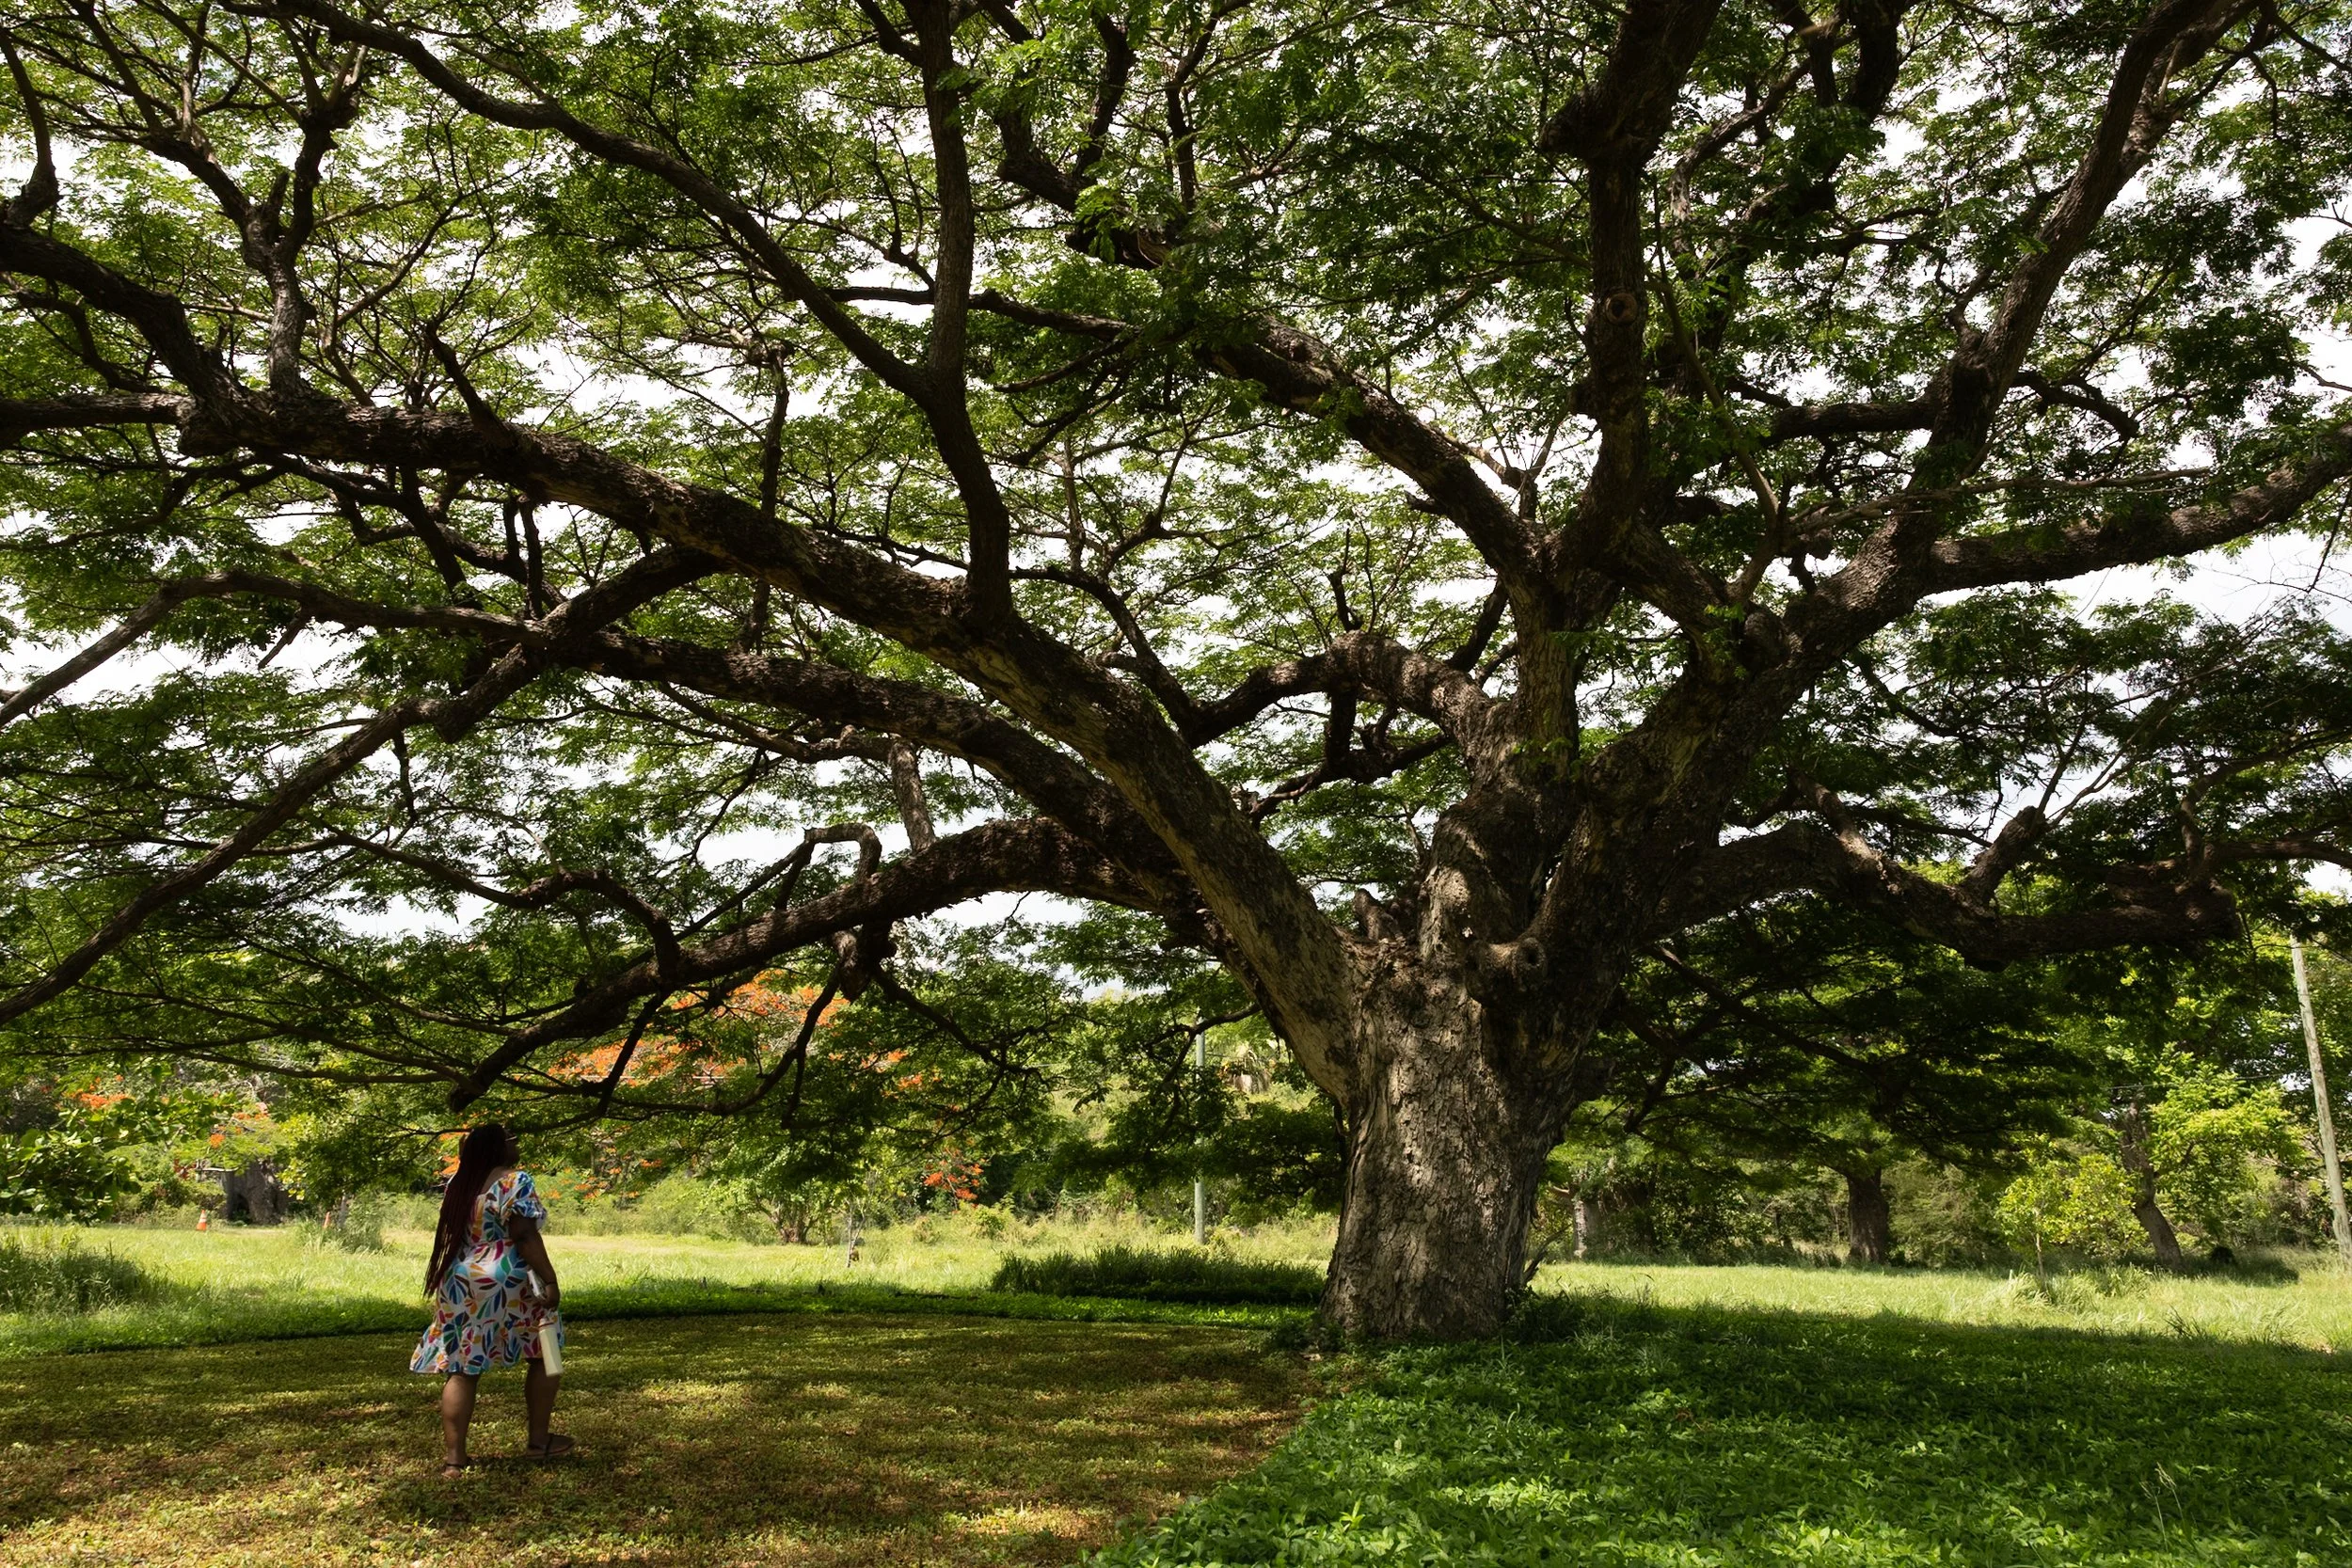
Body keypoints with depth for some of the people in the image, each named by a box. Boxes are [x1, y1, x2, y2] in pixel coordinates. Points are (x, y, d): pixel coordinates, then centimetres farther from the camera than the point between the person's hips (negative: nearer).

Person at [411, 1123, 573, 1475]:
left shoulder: (457, 1186, 11)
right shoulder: (514, 1180, -12)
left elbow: (455, 1235, 18)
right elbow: (525, 1236, -19)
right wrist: (549, 1280, -18)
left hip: (459, 1286, 6)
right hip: (504, 1287, -6)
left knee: (462, 1369, 8)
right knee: (546, 1354, 11)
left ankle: (453, 1456, 6)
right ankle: (539, 1440, 15)